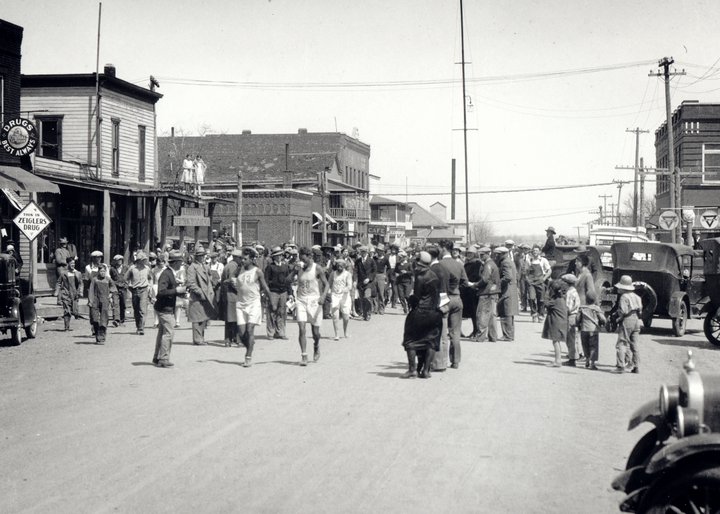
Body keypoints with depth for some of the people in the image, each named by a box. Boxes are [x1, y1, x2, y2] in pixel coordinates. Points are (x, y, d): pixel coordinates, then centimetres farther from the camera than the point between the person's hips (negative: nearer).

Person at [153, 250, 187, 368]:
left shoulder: (170, 273, 12)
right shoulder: (166, 274, -19)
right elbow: (161, 292, -27)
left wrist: (180, 291, 6)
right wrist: (177, 290, -23)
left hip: (166, 308, 10)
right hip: (165, 308, -10)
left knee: (162, 333, 15)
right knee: (169, 332, -9)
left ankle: (157, 358, 23)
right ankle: (163, 359, -6)